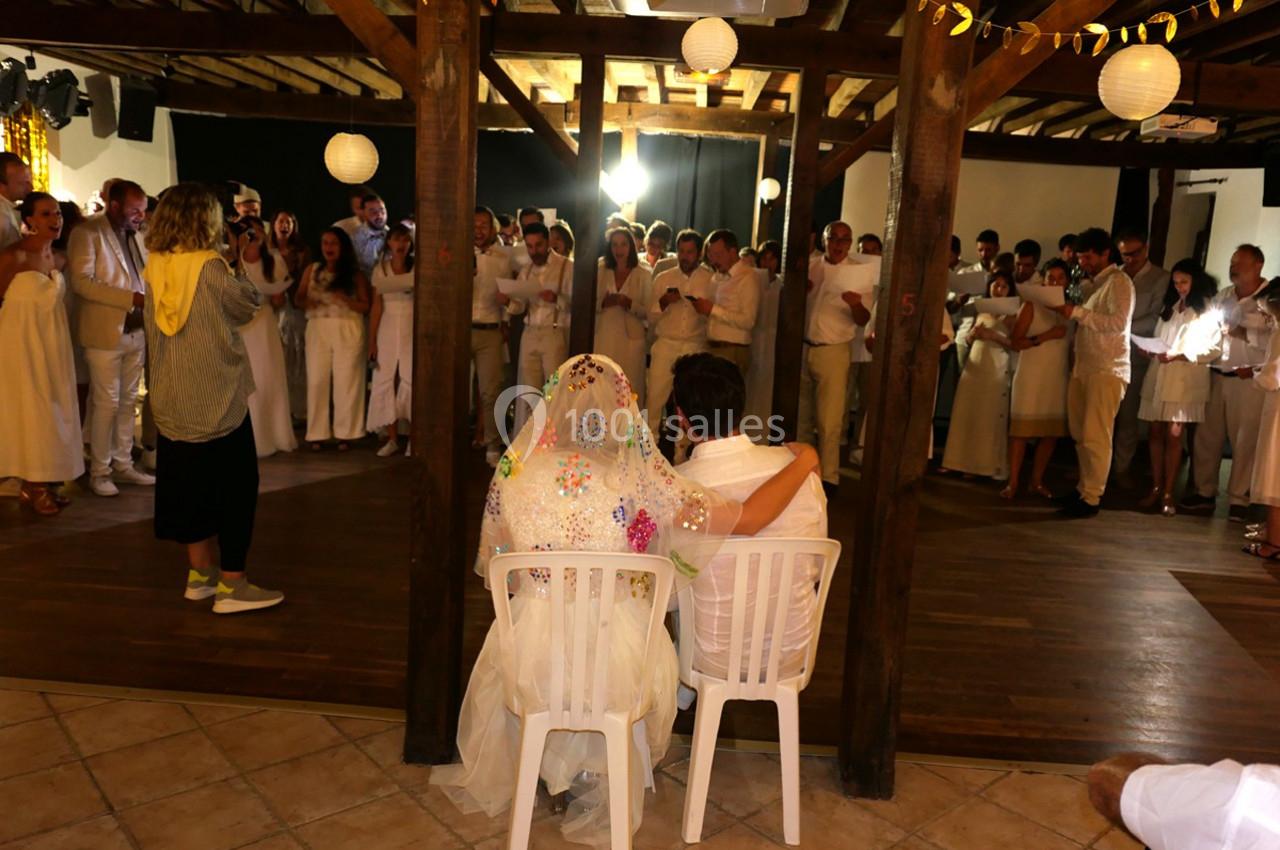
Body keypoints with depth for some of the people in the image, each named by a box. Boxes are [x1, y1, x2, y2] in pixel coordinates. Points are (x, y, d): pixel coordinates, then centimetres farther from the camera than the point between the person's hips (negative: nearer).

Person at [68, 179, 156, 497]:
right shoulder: (87, 233, -8)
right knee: (106, 403, -2)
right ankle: (99, 471, 9)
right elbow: (82, 281, -18)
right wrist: (132, 298, -24)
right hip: (105, 332, -6)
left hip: (136, 332, 7)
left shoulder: (135, 235, 14)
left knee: (128, 401, 11)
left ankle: (123, 464, 20)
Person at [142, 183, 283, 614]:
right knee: (236, 486, 3)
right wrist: (238, 266, 10)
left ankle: (201, 571, 26)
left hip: (173, 400, 7)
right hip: (218, 399, -6)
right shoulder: (211, 268, -17)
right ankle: (231, 586, 5)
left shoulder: (155, 267, 1)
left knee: (191, 483, 16)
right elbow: (250, 304, -5)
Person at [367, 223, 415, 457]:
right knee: (384, 381, 2)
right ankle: (392, 438, 11)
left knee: (412, 381, -7)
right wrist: (372, 341, 1)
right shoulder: (380, 269, 7)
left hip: (412, 329, -3)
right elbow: (376, 306, 4)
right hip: (388, 330, 3)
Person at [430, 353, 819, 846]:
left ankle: (490, 781, 61)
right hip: (617, 663, -1)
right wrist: (804, 462, 1)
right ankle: (606, 788, 53)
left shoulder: (515, 471, -8)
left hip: (533, 658, 1)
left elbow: (494, 572, 5)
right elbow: (747, 519, -14)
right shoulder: (637, 476, -15)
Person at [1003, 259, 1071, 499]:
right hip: (1031, 376, -4)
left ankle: (1037, 482, 13)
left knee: (1051, 433, 3)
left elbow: (1071, 345, 17)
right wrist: (1044, 337, -17)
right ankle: (1013, 483, 1)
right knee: (1021, 430, -4)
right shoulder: (1032, 305, -2)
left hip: (1058, 378, 4)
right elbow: (1015, 342, -9)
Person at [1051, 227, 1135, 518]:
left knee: (1095, 436, -7)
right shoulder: (1090, 283, 19)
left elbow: (1118, 322, -17)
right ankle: (1084, 488, 19)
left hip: (1106, 370, -8)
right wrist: (1065, 310, 6)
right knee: (1081, 435, 10)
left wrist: (1077, 312, -19)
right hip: (1082, 367, 8)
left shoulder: (1119, 281, -5)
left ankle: (1091, 498, -3)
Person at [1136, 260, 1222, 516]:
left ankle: (1168, 494, 0)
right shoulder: (1169, 307, 19)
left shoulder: (1209, 310, 1)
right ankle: (1156, 488, 9)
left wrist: (1180, 354, -18)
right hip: (1158, 377, 5)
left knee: (1174, 436, -5)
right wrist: (1149, 351, -2)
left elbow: (1214, 348, -7)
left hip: (1185, 381, -5)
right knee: (1156, 433, 3)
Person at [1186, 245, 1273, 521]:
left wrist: (1242, 333, -16)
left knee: (1244, 440, 0)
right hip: (1216, 376, 5)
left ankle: (1239, 498, 9)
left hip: (1249, 379, -5)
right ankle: (1205, 492, 17)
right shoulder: (1222, 297, 10)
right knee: (1207, 436, 7)